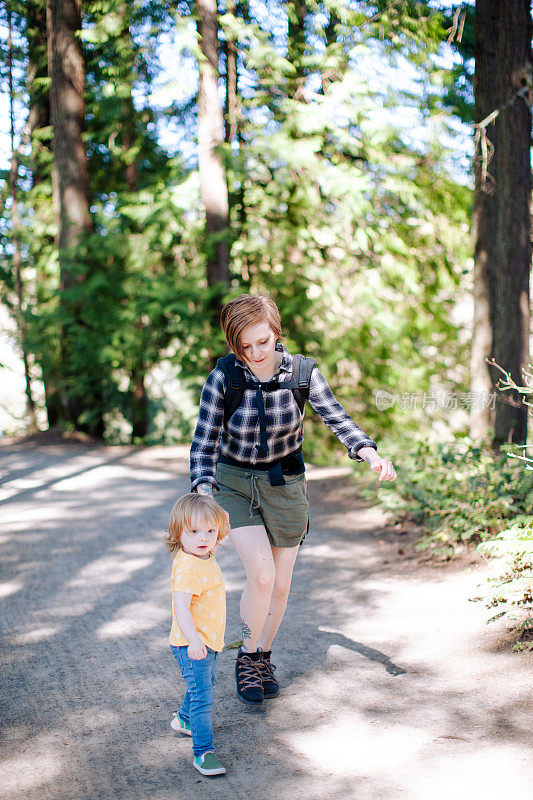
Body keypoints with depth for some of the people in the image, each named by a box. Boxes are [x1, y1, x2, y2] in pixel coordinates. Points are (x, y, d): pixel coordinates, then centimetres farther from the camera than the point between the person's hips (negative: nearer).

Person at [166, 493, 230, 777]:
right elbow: (181, 607, -37)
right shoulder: (187, 567, -28)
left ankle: (185, 720, 53)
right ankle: (203, 752, -9)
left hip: (209, 641, 10)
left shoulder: (206, 557, 1)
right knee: (202, 695, -14)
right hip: (192, 645, -10)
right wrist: (193, 640, -45)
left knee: (207, 679, 30)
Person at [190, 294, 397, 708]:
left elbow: (338, 419, -15)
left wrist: (371, 455, -33)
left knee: (280, 585, 10)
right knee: (262, 574, -18)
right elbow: (205, 441, -17)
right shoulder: (223, 376, -19)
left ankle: (264, 657, 35)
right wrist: (203, 494, -32)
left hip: (285, 483, 2)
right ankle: (248, 659, 7)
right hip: (234, 482, -2)